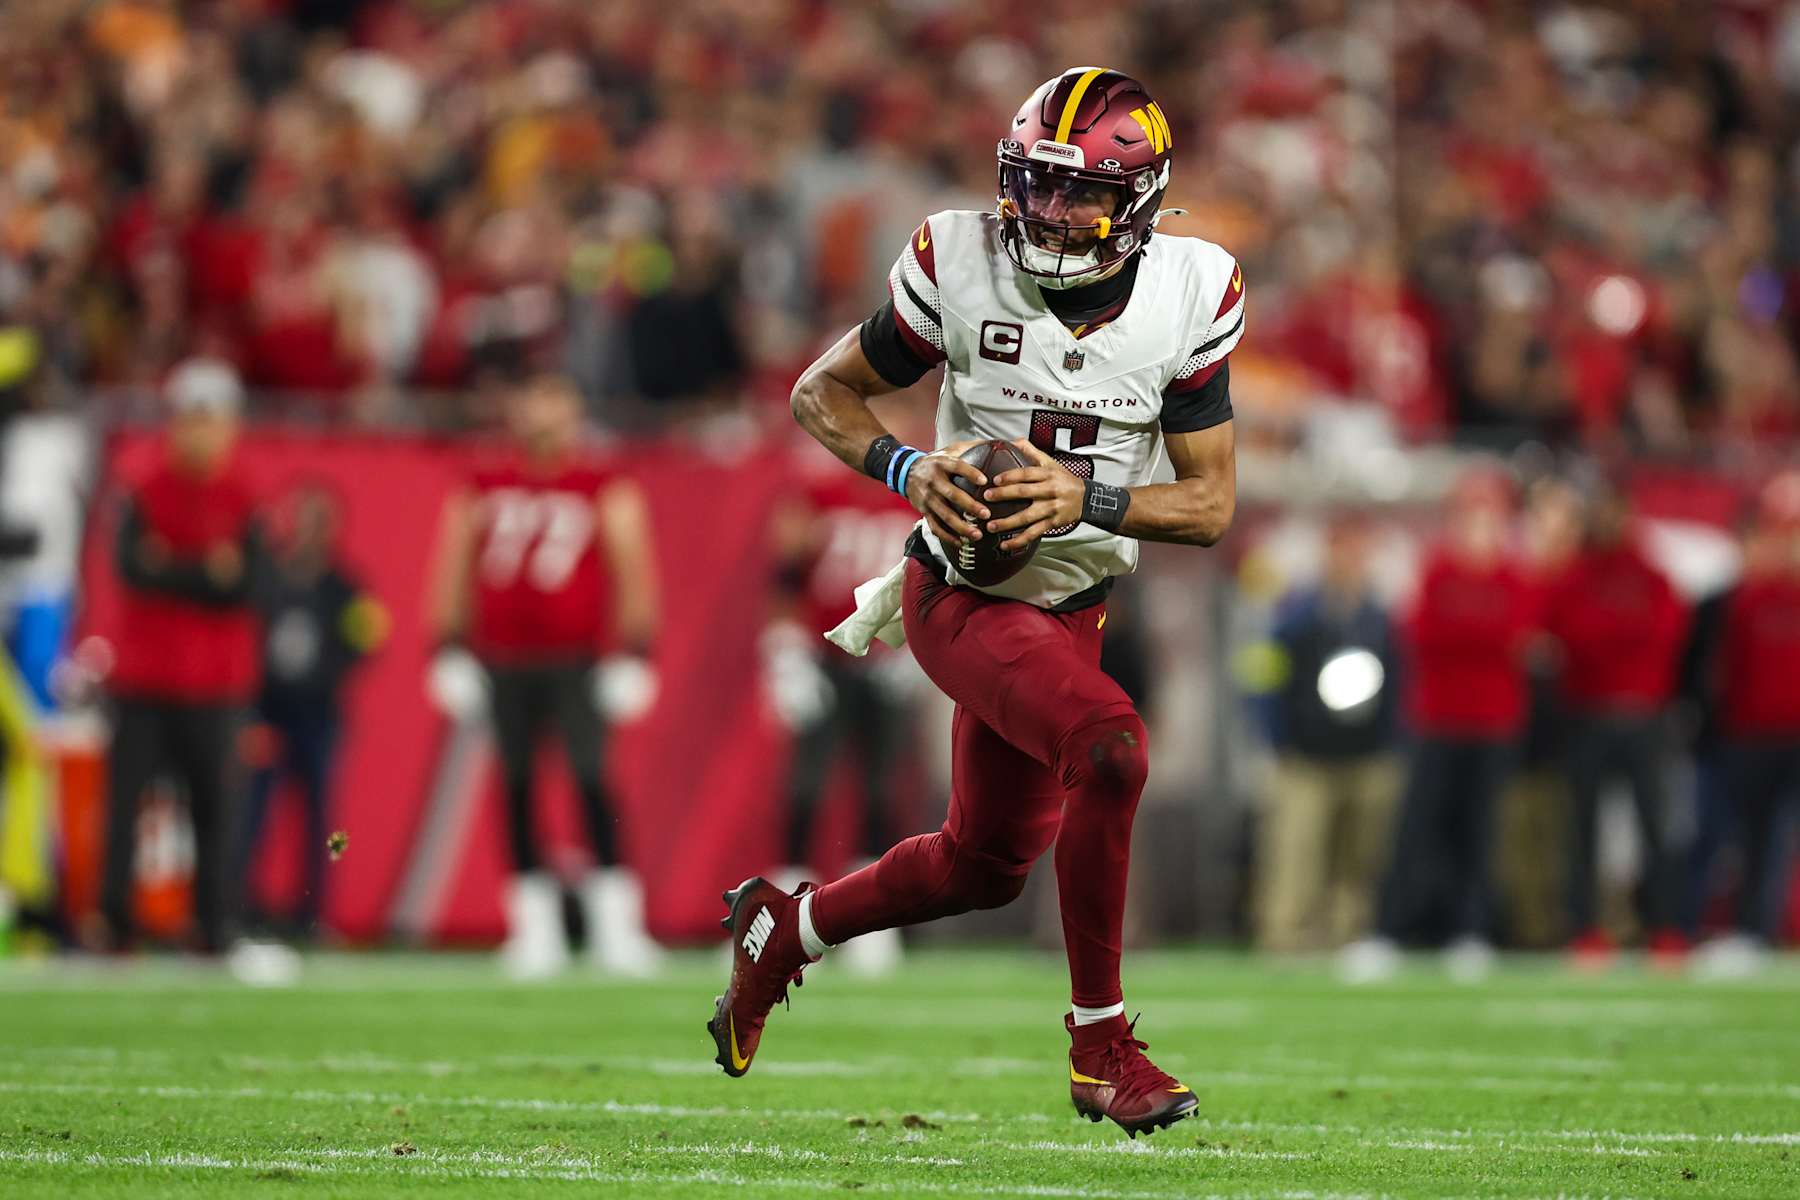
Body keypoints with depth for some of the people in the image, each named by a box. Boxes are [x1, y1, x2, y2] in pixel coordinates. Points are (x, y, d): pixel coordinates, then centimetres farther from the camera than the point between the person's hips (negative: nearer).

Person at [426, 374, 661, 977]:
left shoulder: (607, 491, 3)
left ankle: (616, 926, -10)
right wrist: (451, 652, 9)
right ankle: (534, 927, 12)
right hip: (502, 661, 3)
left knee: (591, 780, -13)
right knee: (517, 788, 4)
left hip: (576, 660, -3)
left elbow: (633, 574, 2)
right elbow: (453, 573, 13)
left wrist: (631, 656, -4)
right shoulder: (483, 488, 9)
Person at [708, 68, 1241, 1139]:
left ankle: (785, 927, 44)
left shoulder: (1188, 298, -10)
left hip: (1071, 604, 5)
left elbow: (1211, 502, -6)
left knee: (986, 867, 17)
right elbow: (824, 392, -2)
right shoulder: (962, 268, -15)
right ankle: (1102, 1046, -19)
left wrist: (1088, 500, -24)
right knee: (1110, 744, -30)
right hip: (961, 597, -5)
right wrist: (907, 469, -21)